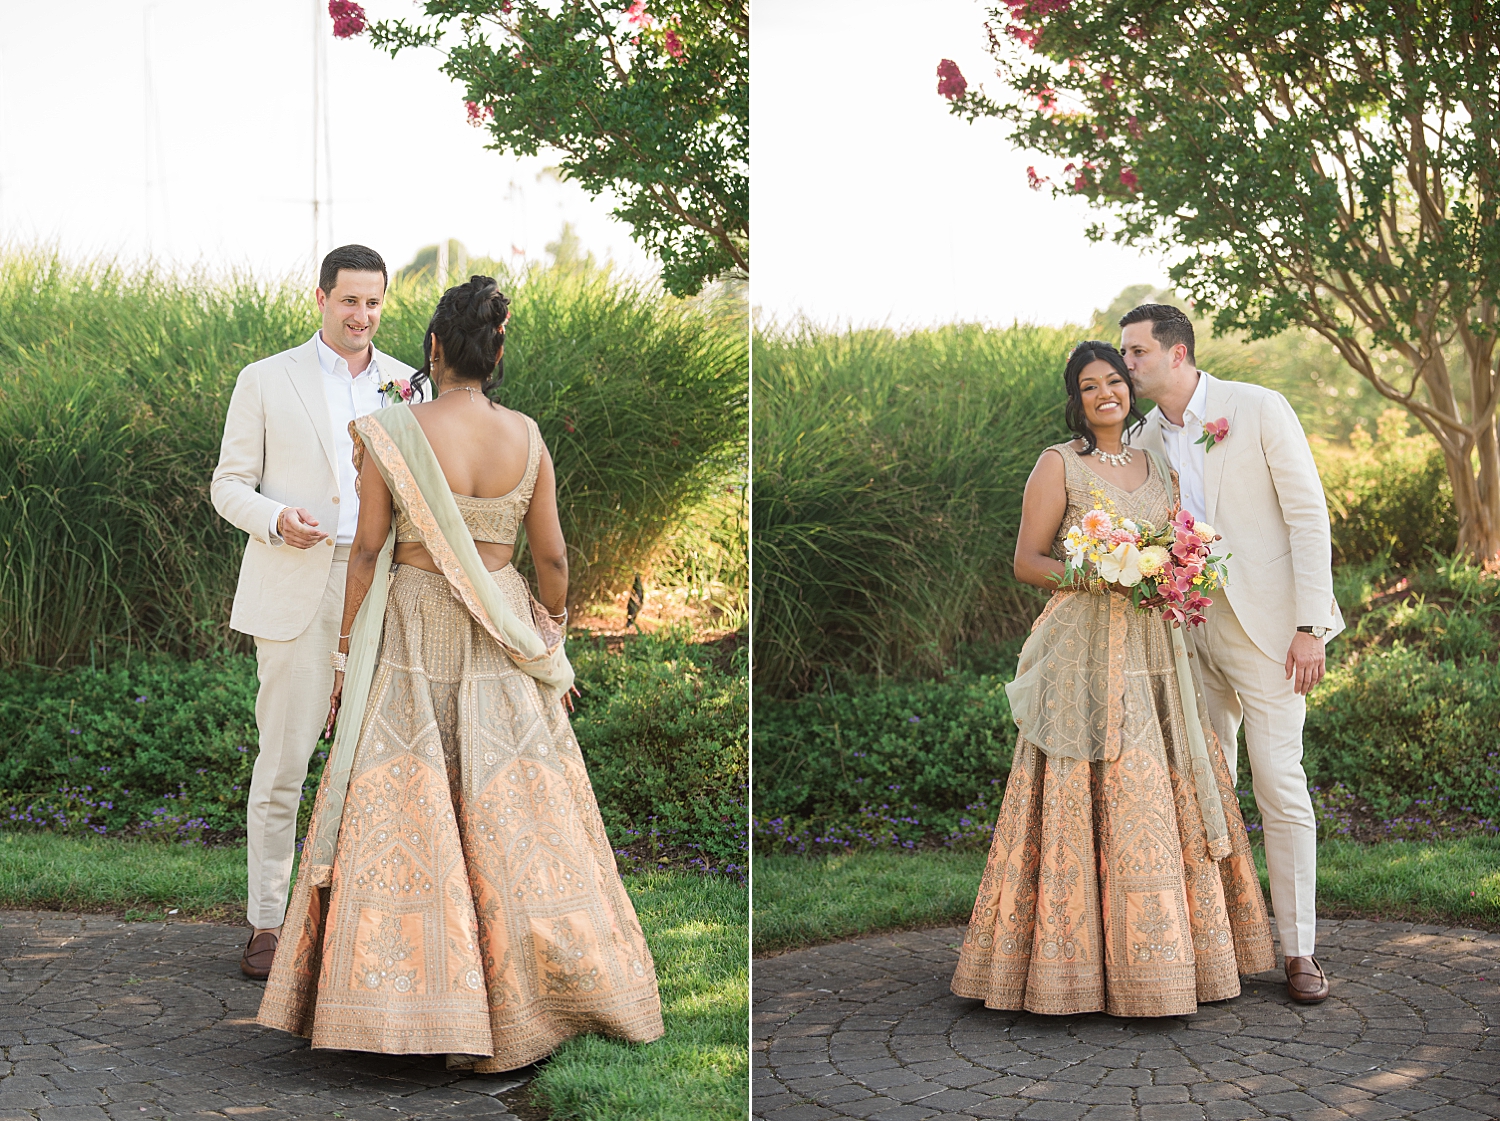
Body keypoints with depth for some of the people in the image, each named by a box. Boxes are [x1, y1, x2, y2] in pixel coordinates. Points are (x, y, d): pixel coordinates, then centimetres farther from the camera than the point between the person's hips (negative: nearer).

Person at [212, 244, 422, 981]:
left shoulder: (408, 385, 13)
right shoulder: (266, 380, 6)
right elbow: (229, 486, 7)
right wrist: (276, 520, -15)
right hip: (297, 590, -2)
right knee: (283, 760, -2)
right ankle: (266, 921, 8)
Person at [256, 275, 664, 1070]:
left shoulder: (389, 435, -10)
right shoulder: (527, 438, -2)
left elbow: (368, 551, -8)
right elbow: (552, 556, 2)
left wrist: (345, 652, 0)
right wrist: (552, 637, 16)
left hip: (411, 640, -2)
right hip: (504, 640, 3)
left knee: (402, 816, 4)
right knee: (515, 819, 8)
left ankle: (408, 1001, 6)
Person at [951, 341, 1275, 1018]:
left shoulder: (1157, 469, 17)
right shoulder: (1058, 465, 0)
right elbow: (1026, 561, -3)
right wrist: (1097, 574, -18)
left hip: (1153, 651, 6)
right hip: (1085, 651, -6)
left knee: (1165, 797, 5)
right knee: (1089, 800, -8)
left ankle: (1163, 957, 14)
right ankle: (1080, 961, -2)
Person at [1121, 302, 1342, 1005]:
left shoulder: (1259, 409, -6)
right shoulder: (1148, 440, 11)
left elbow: (1308, 515, -8)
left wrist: (1310, 626, -14)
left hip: (1264, 625, -5)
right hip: (1190, 631, 6)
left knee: (1279, 784, -7)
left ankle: (1299, 952, 2)